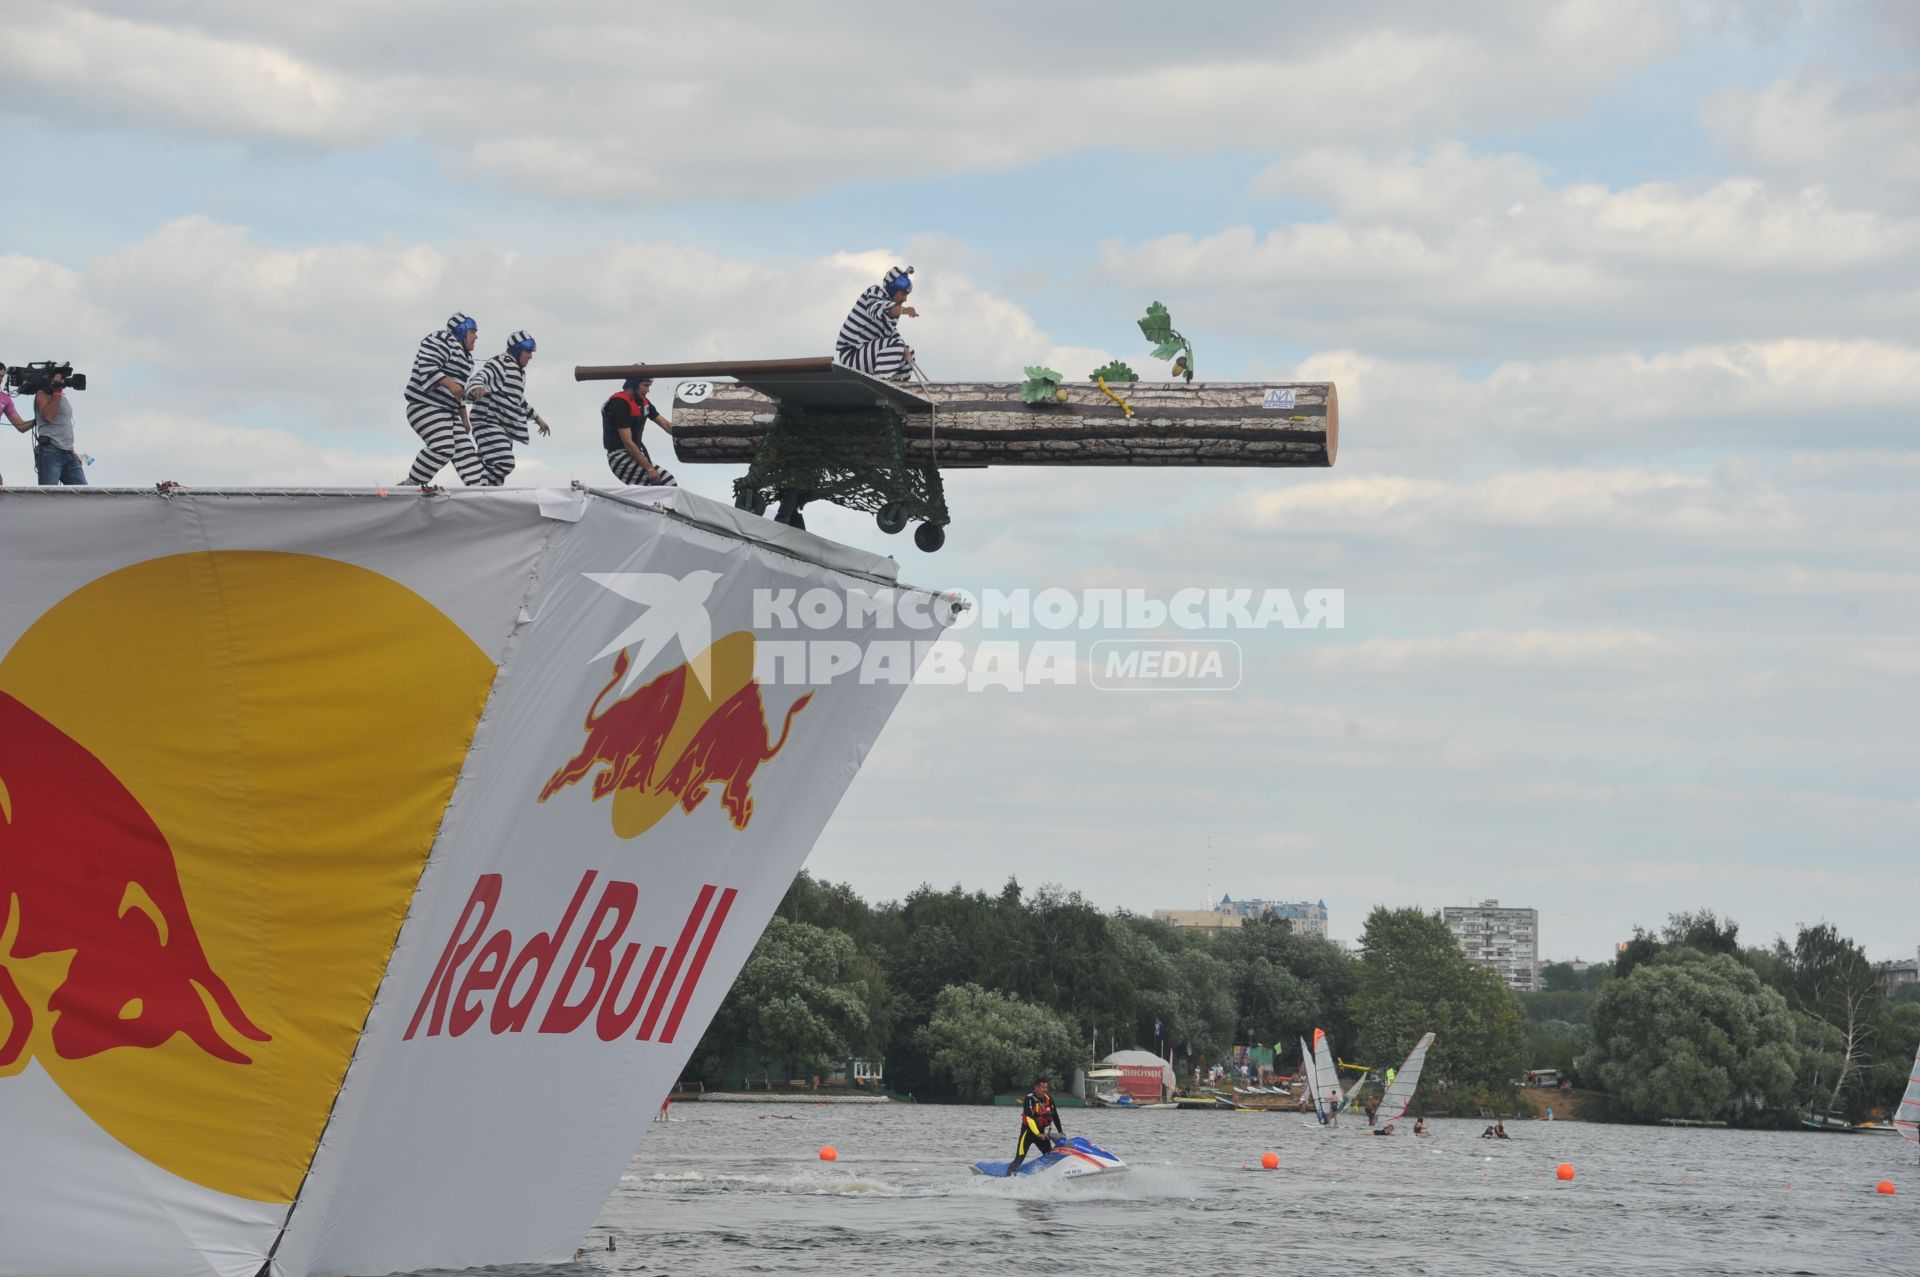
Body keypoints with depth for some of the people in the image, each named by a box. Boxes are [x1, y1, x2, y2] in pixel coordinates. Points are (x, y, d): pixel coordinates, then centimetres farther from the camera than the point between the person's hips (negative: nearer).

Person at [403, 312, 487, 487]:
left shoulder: (463, 353, 24)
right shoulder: (441, 341, -7)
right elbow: (427, 368, -21)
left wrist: (464, 417, 30)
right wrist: (450, 384, -30)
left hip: (448, 411, 10)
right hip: (426, 406, -10)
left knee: (464, 449, 1)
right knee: (442, 448, -25)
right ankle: (410, 484, -19)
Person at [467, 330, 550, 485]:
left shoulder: (518, 371, 23)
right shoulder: (499, 363, -8)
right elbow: (479, 379, -23)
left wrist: (537, 418, 41)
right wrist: (478, 389, -47)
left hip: (505, 428, 10)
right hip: (489, 423, -10)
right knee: (503, 463, -24)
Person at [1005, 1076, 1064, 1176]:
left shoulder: (1049, 1099, 2)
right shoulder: (1029, 1099, -17)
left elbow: (1055, 1116, 8)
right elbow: (1029, 1118, -24)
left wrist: (1060, 1131, 1)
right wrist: (1038, 1134, -29)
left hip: (1040, 1131, 6)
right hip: (1028, 1130, -6)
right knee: (1019, 1158, -13)